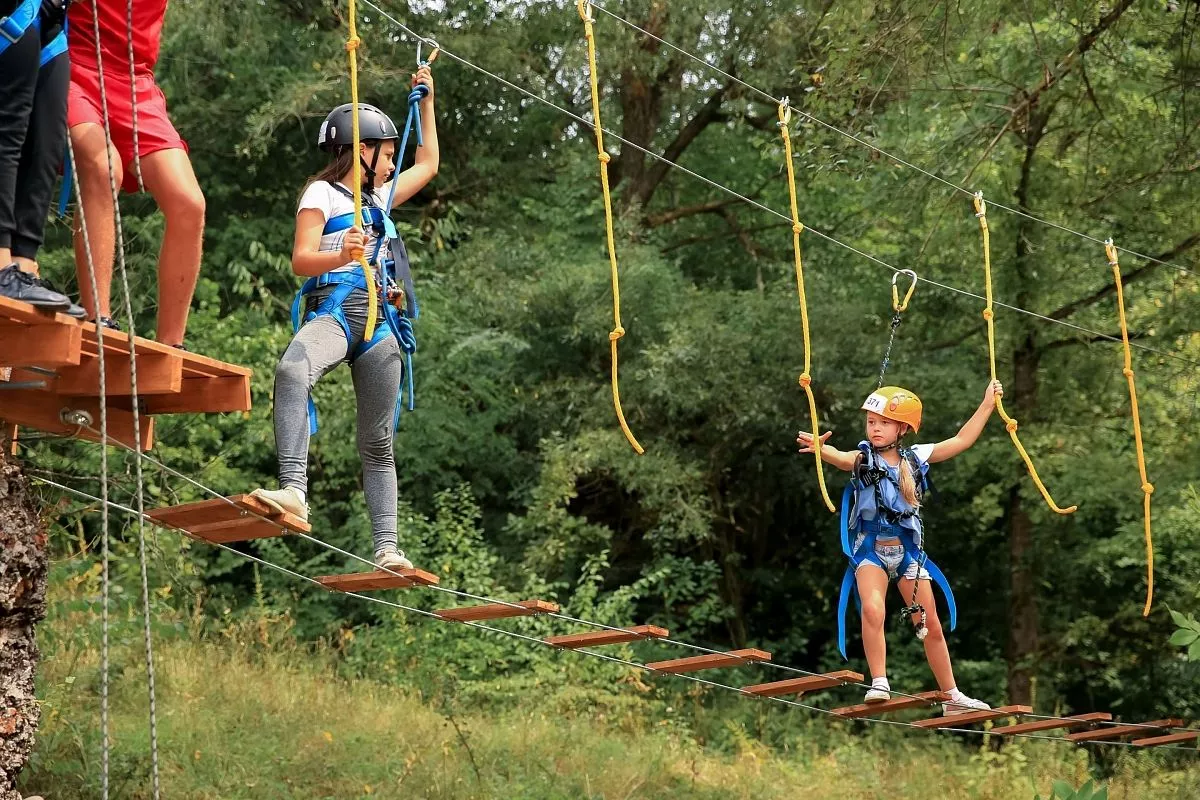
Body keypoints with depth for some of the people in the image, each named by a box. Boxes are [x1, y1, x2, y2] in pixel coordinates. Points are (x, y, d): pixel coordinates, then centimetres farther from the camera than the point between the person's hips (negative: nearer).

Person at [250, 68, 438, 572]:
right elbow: (301, 261, -4)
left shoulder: (379, 197, 29)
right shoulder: (323, 193, 8)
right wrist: (341, 256, -24)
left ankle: (387, 549, -5)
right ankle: (294, 490, -51)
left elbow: (428, 164, 42)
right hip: (333, 310, -7)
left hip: (382, 322, 7)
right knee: (292, 371, -39)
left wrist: (427, 102, 40)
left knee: (378, 441, 0)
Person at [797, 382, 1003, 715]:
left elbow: (961, 441, 9)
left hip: (908, 550, 3)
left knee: (930, 625, 10)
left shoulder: (915, 458, 3)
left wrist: (988, 403, 10)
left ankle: (951, 696, 23)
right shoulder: (862, 459, -8)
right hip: (871, 550, -3)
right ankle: (879, 683, -20)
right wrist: (820, 448, -55)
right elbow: (840, 457, -32)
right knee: (872, 610, -30)